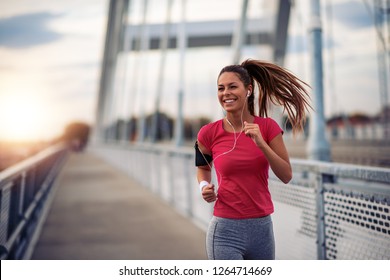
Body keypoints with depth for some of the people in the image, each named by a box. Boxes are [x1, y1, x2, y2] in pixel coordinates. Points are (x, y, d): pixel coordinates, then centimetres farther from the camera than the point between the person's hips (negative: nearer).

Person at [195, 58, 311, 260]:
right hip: (226, 230, -2)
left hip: (262, 227, 3)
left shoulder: (267, 127, -3)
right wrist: (204, 186, -6)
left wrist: (261, 143, -19)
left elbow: (286, 176, -7)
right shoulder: (209, 133, -6)